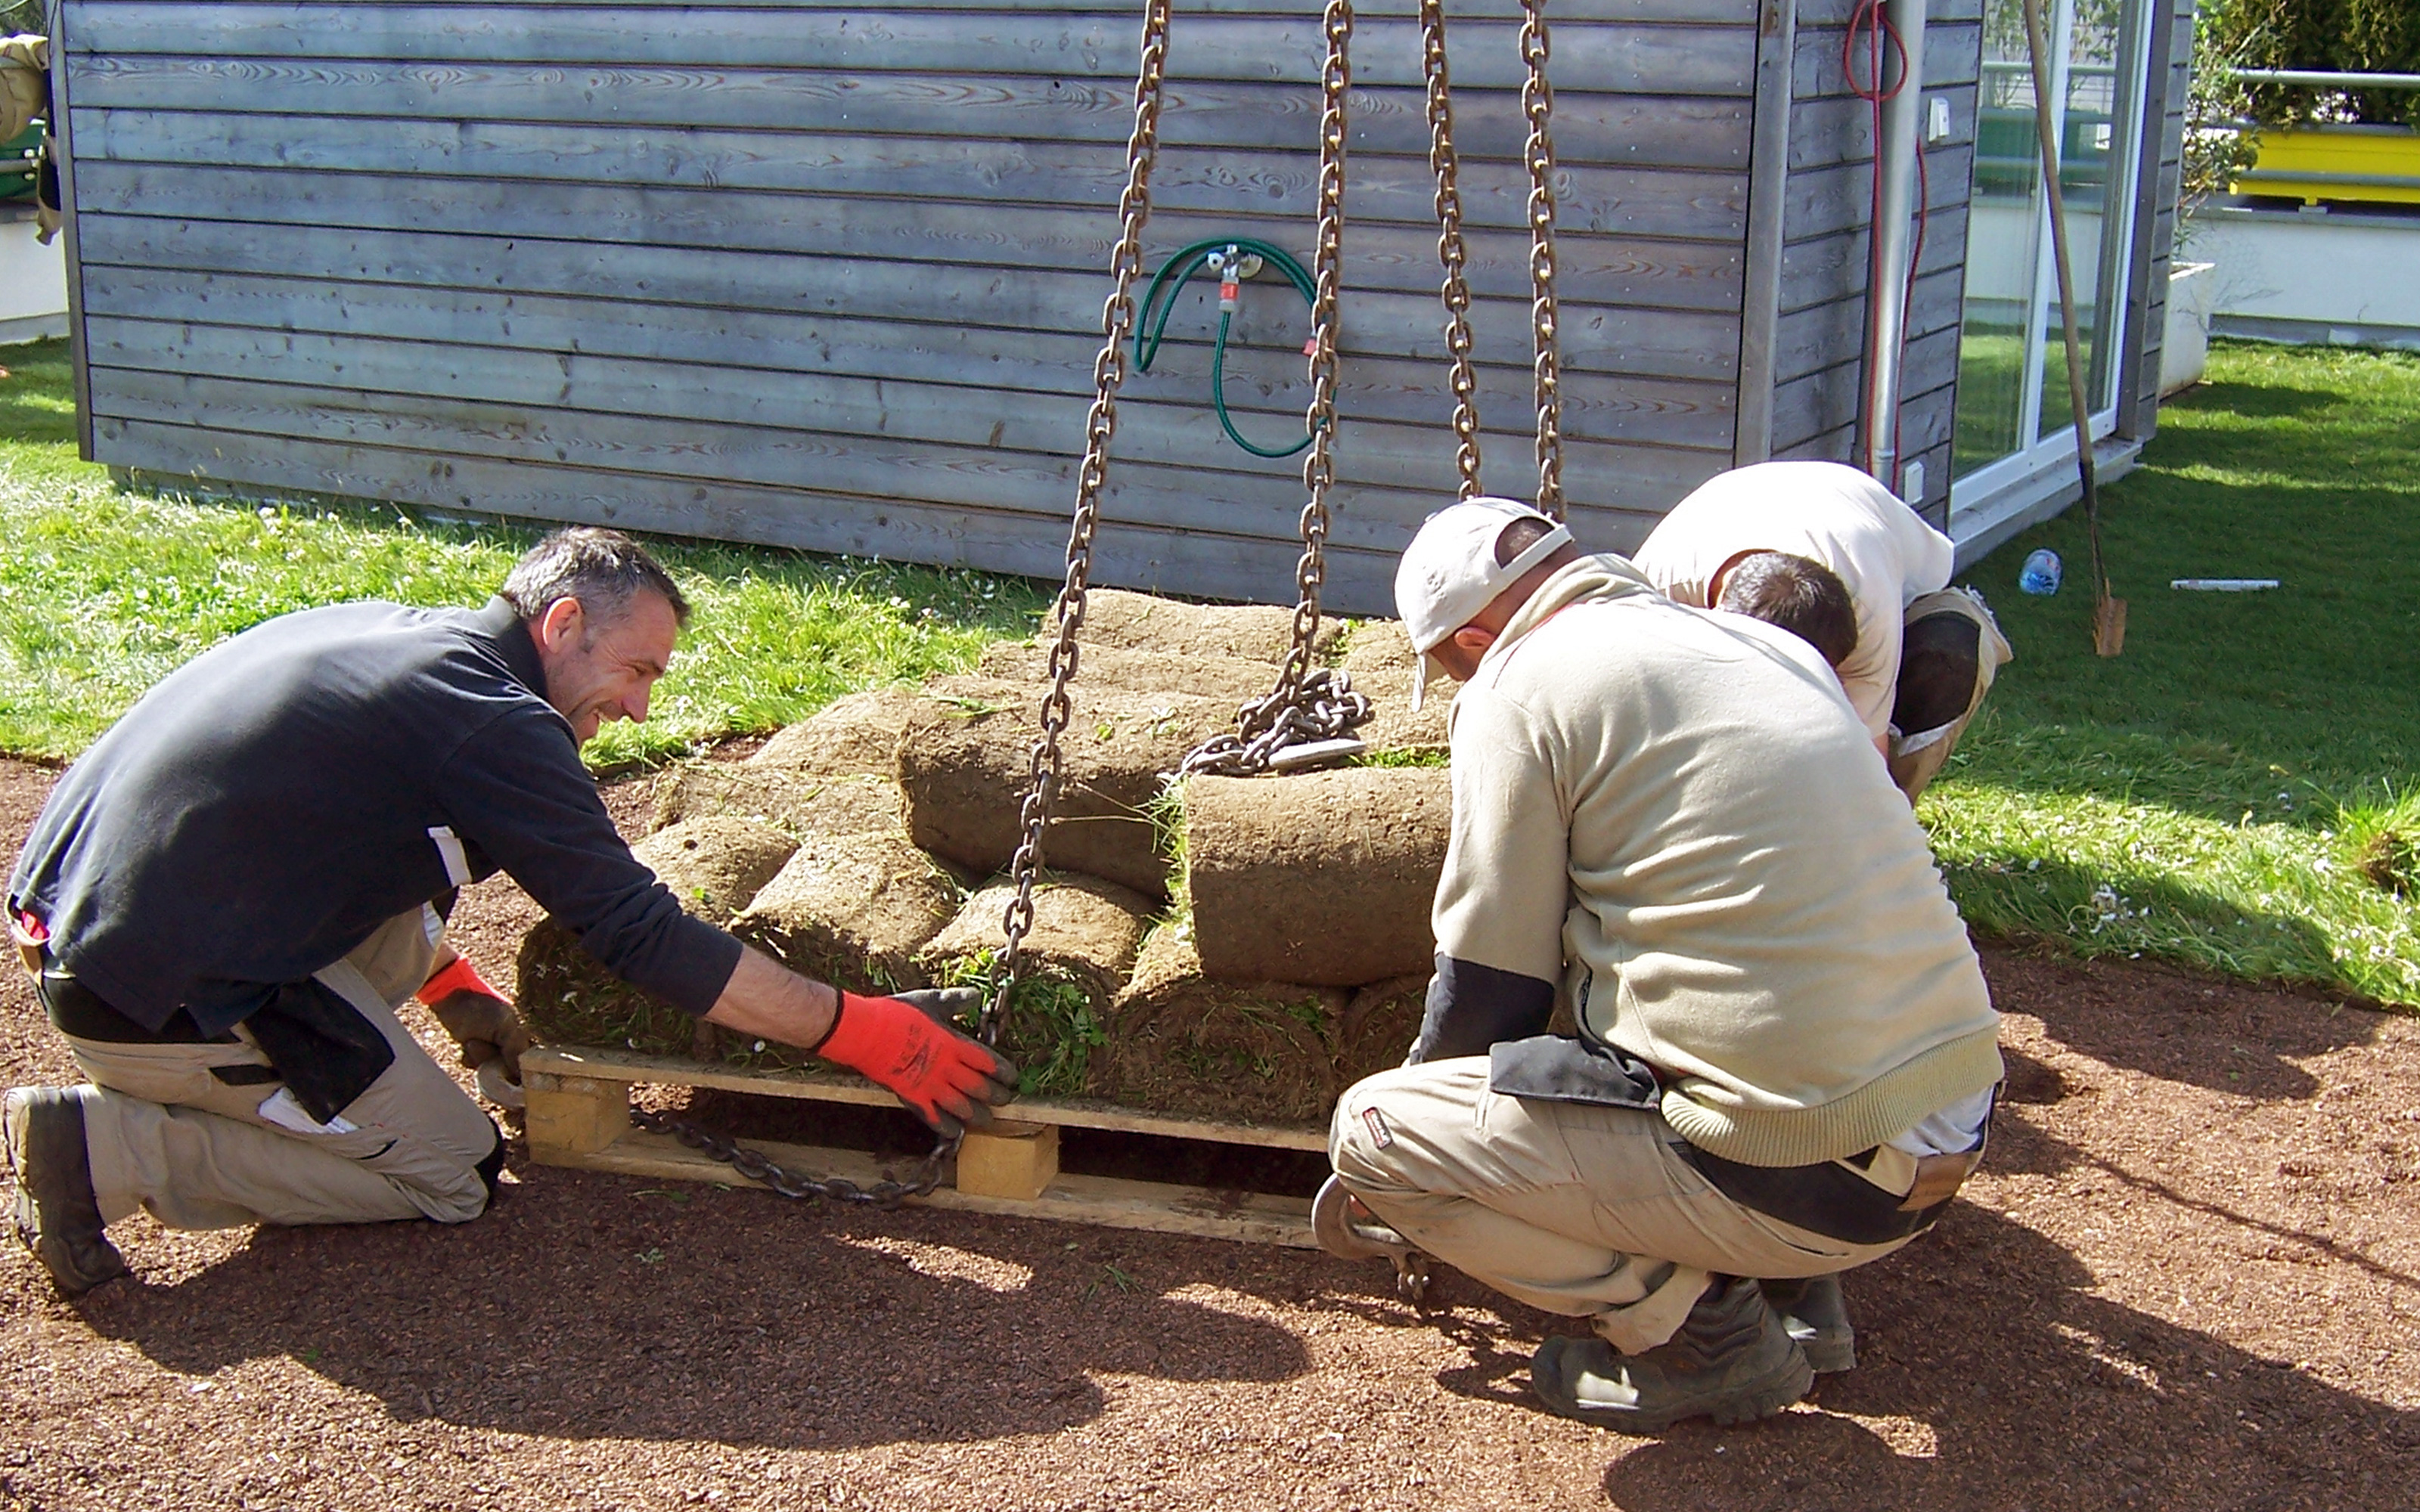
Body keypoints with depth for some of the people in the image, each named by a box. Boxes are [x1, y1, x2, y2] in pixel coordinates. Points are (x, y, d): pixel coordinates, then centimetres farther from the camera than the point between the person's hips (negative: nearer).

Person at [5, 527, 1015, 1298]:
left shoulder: (380, 630, 12)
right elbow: (643, 935, -15)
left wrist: (456, 993, 26)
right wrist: (864, 1033, -8)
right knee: (451, 1175, 3)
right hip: (160, 993, -9)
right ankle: (105, 1147, -6)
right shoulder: (497, 724, -15)